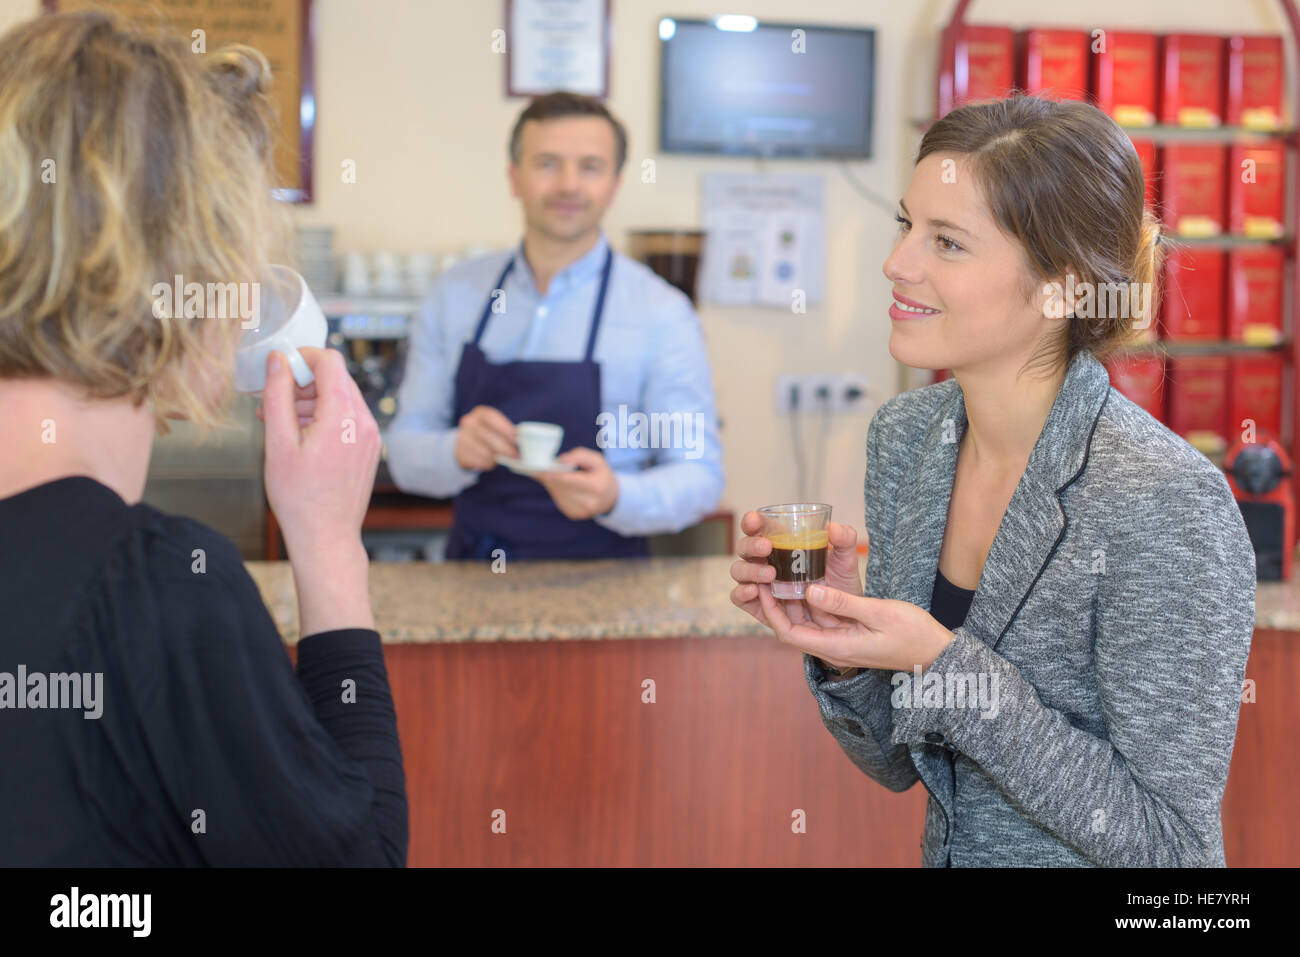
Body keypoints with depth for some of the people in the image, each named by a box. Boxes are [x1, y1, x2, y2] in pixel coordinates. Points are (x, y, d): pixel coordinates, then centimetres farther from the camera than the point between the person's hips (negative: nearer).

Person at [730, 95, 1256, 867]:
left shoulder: (1168, 508, -21)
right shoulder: (904, 435, -3)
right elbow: (899, 761, 5)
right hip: (949, 850, 5)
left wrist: (944, 663, -24)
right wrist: (840, 640, -13)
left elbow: (1169, 846, -19)